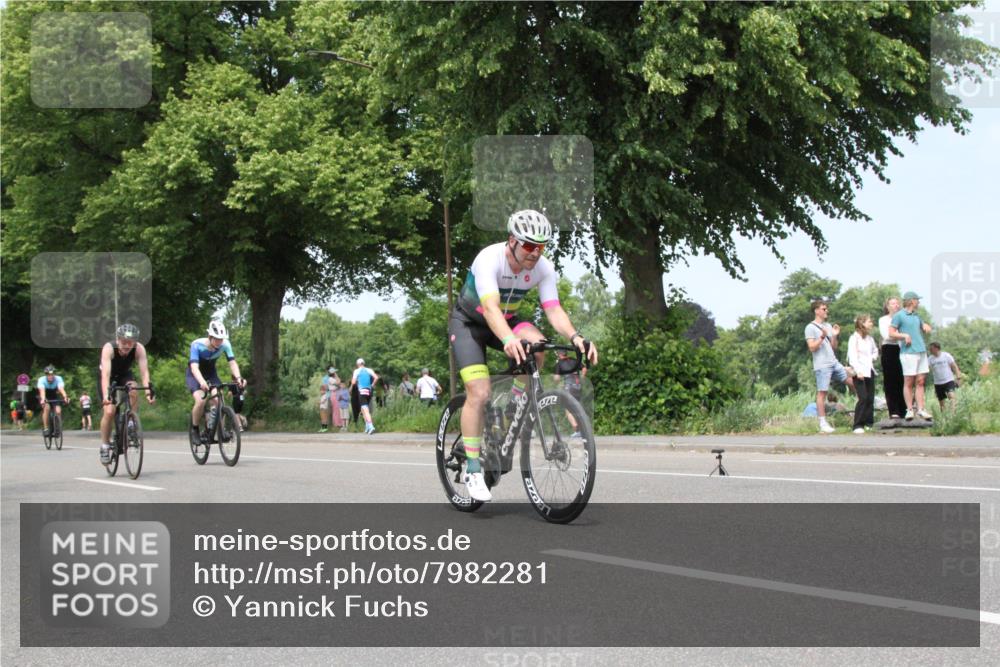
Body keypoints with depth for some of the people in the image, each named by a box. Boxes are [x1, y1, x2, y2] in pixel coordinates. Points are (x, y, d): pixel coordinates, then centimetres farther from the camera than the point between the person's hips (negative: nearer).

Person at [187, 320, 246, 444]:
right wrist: (202, 382, -58)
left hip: (211, 374, 3)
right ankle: (194, 430, -5)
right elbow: (194, 367, -41)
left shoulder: (225, 345, -22)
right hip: (195, 376, -3)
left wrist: (238, 377, -45)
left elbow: (232, 362, -25)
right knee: (200, 401, -27)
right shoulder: (197, 345, -31)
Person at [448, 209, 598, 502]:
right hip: (468, 322, -4)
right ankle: (472, 469, -9)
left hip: (506, 321, 4)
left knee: (536, 342, -30)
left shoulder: (543, 267, -18)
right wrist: (509, 340, -63)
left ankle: (517, 401, -4)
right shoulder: (489, 259, -33)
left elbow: (553, 309, -24)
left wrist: (575, 337, -43)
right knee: (479, 393, -19)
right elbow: (490, 308, -45)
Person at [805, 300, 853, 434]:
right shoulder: (810, 328, -3)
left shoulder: (828, 326, 17)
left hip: (834, 363, 7)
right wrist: (822, 337, -21)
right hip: (822, 366, -7)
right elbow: (812, 347, -11)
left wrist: (835, 336, 1)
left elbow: (834, 347, 17)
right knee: (822, 393, -6)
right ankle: (823, 424, -5)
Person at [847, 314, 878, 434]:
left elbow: (875, 351, 28)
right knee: (863, 398, -14)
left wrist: (873, 357, 4)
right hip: (859, 372, -7)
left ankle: (869, 423, 12)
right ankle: (858, 425, -12)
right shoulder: (854, 338, -6)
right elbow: (852, 356, -13)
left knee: (870, 398, 4)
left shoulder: (870, 338, 16)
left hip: (869, 370, 7)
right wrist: (858, 371, -20)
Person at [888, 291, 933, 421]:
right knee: (909, 382, -4)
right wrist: (904, 335, -17)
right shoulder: (899, 315, -1)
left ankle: (920, 410, 4)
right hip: (908, 352, -7)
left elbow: (925, 327, 33)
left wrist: (926, 327, 11)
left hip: (921, 351, 7)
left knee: (920, 381, 4)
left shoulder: (916, 316, 19)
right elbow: (891, 333, -6)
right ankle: (909, 410, -2)